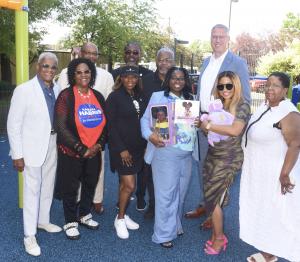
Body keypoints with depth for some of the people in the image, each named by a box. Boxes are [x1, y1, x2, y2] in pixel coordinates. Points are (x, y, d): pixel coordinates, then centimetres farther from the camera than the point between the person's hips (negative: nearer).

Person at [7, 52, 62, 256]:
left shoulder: (57, 90, 0)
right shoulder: (24, 90, -13)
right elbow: (13, 124, -11)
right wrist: (17, 154, -13)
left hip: (52, 146, 5)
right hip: (32, 148, -5)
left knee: (48, 187, 18)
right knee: (32, 191, 4)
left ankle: (43, 220, 39)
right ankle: (30, 235, 19)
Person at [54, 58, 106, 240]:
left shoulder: (98, 96, 4)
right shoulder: (66, 96, -12)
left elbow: (105, 123, 9)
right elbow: (61, 127, -17)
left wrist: (99, 144, -5)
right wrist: (81, 149, -16)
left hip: (94, 152, 5)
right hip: (71, 153, -5)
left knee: (90, 184, 18)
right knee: (70, 188, 9)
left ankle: (85, 215, 40)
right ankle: (71, 222, 29)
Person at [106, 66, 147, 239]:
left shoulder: (140, 96, 8)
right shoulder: (115, 97, -8)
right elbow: (111, 125, -11)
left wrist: (146, 145, 7)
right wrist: (121, 149, -15)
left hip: (137, 147, 5)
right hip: (121, 147, -5)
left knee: (125, 183, 14)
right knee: (130, 185, -6)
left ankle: (123, 215, 29)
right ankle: (120, 219, 14)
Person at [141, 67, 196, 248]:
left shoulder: (191, 100, 15)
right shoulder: (158, 96, 2)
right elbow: (146, 119, -1)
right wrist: (150, 135, -19)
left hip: (187, 153, 5)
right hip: (165, 151, -5)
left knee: (181, 192, 16)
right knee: (166, 194, -1)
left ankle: (176, 225, 35)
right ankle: (164, 234, 11)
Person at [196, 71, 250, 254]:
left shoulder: (242, 106, -10)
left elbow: (235, 130, -26)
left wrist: (208, 125, -19)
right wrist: (202, 124, -7)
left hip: (229, 159, -6)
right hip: (212, 156, 6)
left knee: (212, 197, -1)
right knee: (212, 197, 10)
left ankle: (219, 238, 18)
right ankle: (216, 235, 26)